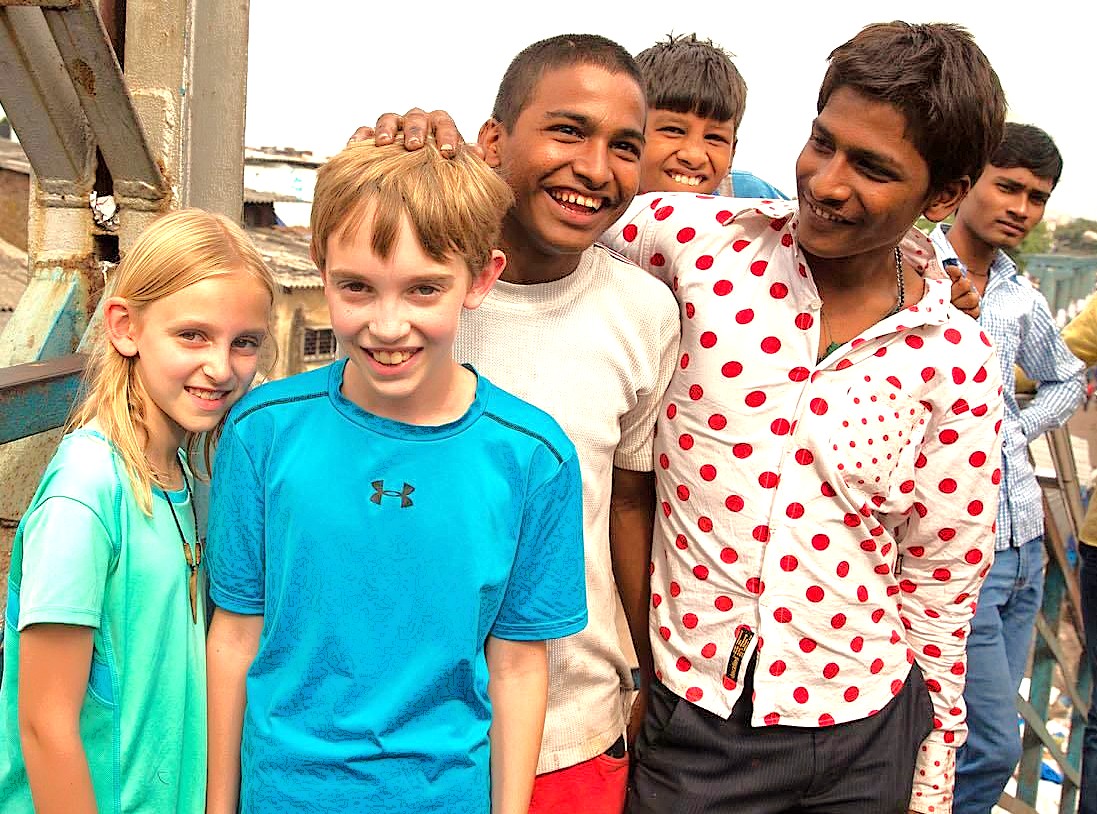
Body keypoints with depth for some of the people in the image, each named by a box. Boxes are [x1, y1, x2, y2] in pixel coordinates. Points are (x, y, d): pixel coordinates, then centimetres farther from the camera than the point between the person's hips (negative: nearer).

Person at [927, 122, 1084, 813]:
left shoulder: (1025, 301, 12)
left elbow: (1067, 380, 29)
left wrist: (1019, 432, 13)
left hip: (1024, 541, 8)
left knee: (985, 736, 16)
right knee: (993, 745, -4)